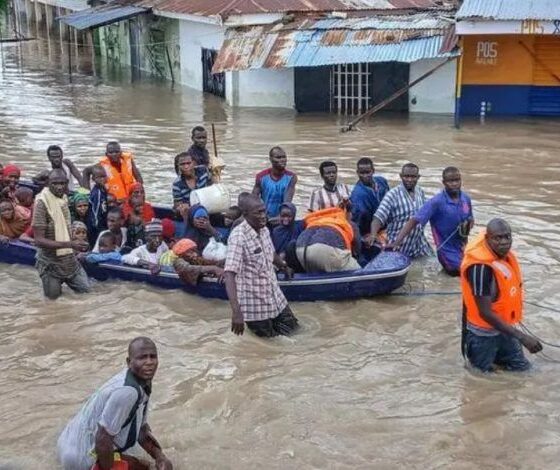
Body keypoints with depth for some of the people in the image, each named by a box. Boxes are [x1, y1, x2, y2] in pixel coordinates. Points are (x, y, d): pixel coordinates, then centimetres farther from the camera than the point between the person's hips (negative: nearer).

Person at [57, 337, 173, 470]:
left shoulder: (143, 383, 2)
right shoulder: (127, 391, -28)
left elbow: (142, 429, 12)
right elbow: (102, 439, -26)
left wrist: (160, 457, -2)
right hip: (81, 457, -10)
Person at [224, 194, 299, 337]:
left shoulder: (264, 230, -3)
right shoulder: (238, 236, -27)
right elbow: (229, 274, -35)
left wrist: (284, 267, 37)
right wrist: (236, 311, -43)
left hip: (274, 294, 7)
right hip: (253, 301, -7)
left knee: (290, 326, 15)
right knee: (266, 334, 9)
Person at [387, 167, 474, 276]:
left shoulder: (466, 198, -3)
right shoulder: (436, 202, -21)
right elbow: (414, 220, -26)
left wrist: (468, 224, -12)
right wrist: (397, 241, -36)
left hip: (463, 247, 6)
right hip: (448, 250, -6)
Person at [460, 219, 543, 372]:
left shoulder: (503, 252, -8)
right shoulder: (481, 267, -33)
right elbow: (485, 313, -30)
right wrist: (521, 337, -29)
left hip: (503, 325, 7)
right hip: (484, 332, -7)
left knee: (521, 367, 15)